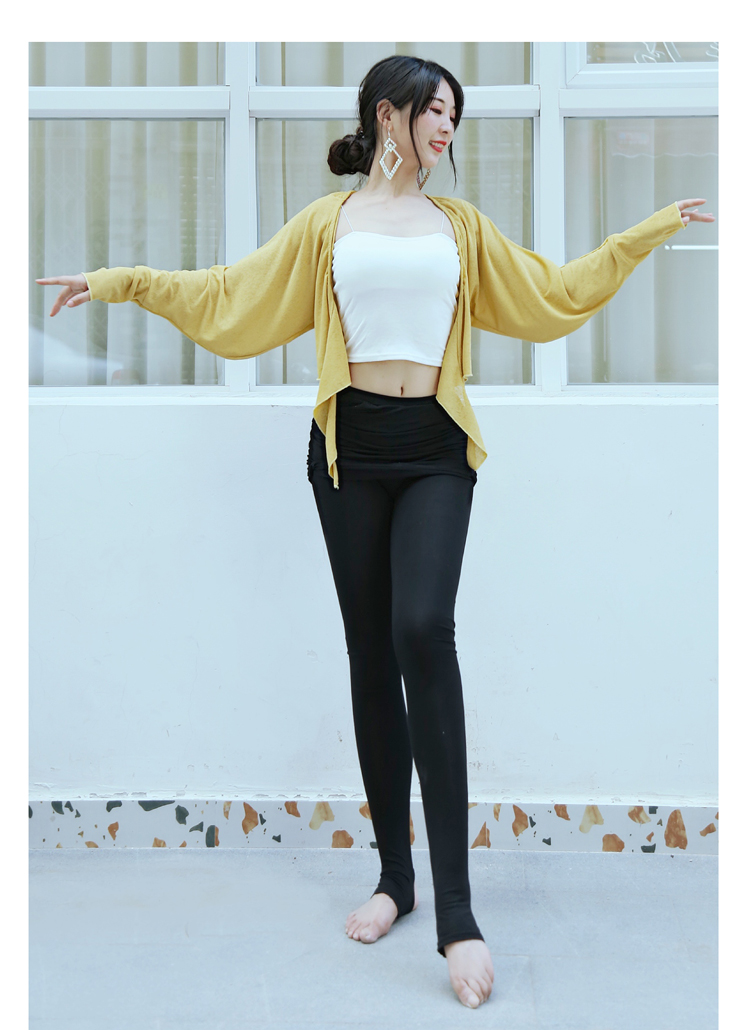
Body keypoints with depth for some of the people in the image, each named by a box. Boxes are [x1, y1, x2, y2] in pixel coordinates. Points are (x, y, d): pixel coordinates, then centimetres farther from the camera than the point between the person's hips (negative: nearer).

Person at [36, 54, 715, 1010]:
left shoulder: (462, 224, 15)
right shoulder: (325, 224, 10)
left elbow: (553, 293, 19)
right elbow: (227, 296, 11)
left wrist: (651, 230, 22)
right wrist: (118, 280, 8)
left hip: (435, 450, -1)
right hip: (352, 448, 1)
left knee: (424, 634, -20)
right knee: (371, 653, 4)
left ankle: (458, 913, -20)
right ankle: (395, 875, 17)